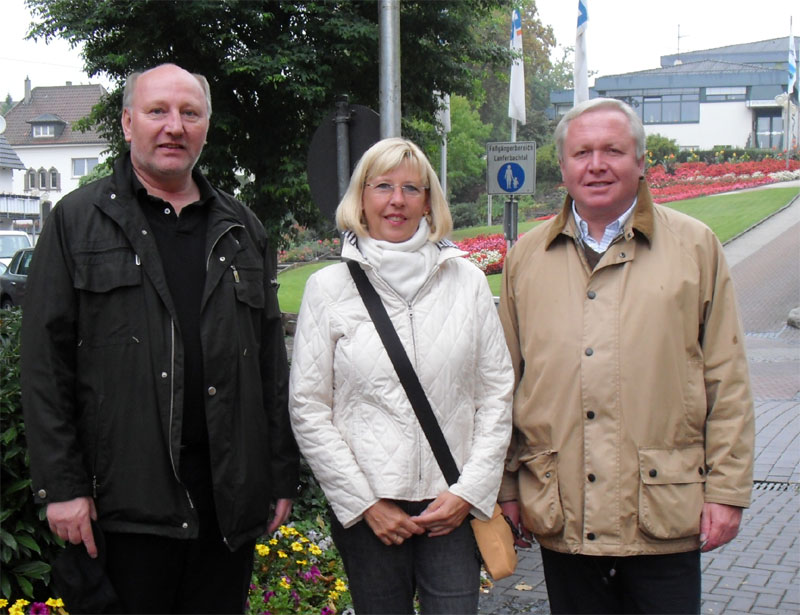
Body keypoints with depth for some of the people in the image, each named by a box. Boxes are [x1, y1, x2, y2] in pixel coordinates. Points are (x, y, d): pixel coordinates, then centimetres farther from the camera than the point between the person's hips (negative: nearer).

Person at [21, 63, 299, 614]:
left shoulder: (243, 230, 14)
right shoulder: (78, 221, 4)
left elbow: (272, 362, 14)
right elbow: (46, 365, -1)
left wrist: (283, 475, 10)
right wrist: (61, 485, -7)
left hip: (229, 490, 3)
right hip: (126, 497, -3)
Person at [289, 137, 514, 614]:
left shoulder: (467, 281, 5)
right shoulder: (329, 288, 1)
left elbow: (497, 392, 6)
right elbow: (307, 409, 0)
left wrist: (470, 490, -3)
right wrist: (364, 502, -4)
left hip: (456, 505, 1)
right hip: (366, 509, 0)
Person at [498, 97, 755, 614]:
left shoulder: (695, 247, 3)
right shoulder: (527, 258, 8)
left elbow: (727, 380, 2)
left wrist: (727, 490, -2)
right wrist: (506, 486, 9)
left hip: (664, 513, -2)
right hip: (560, 515, 2)